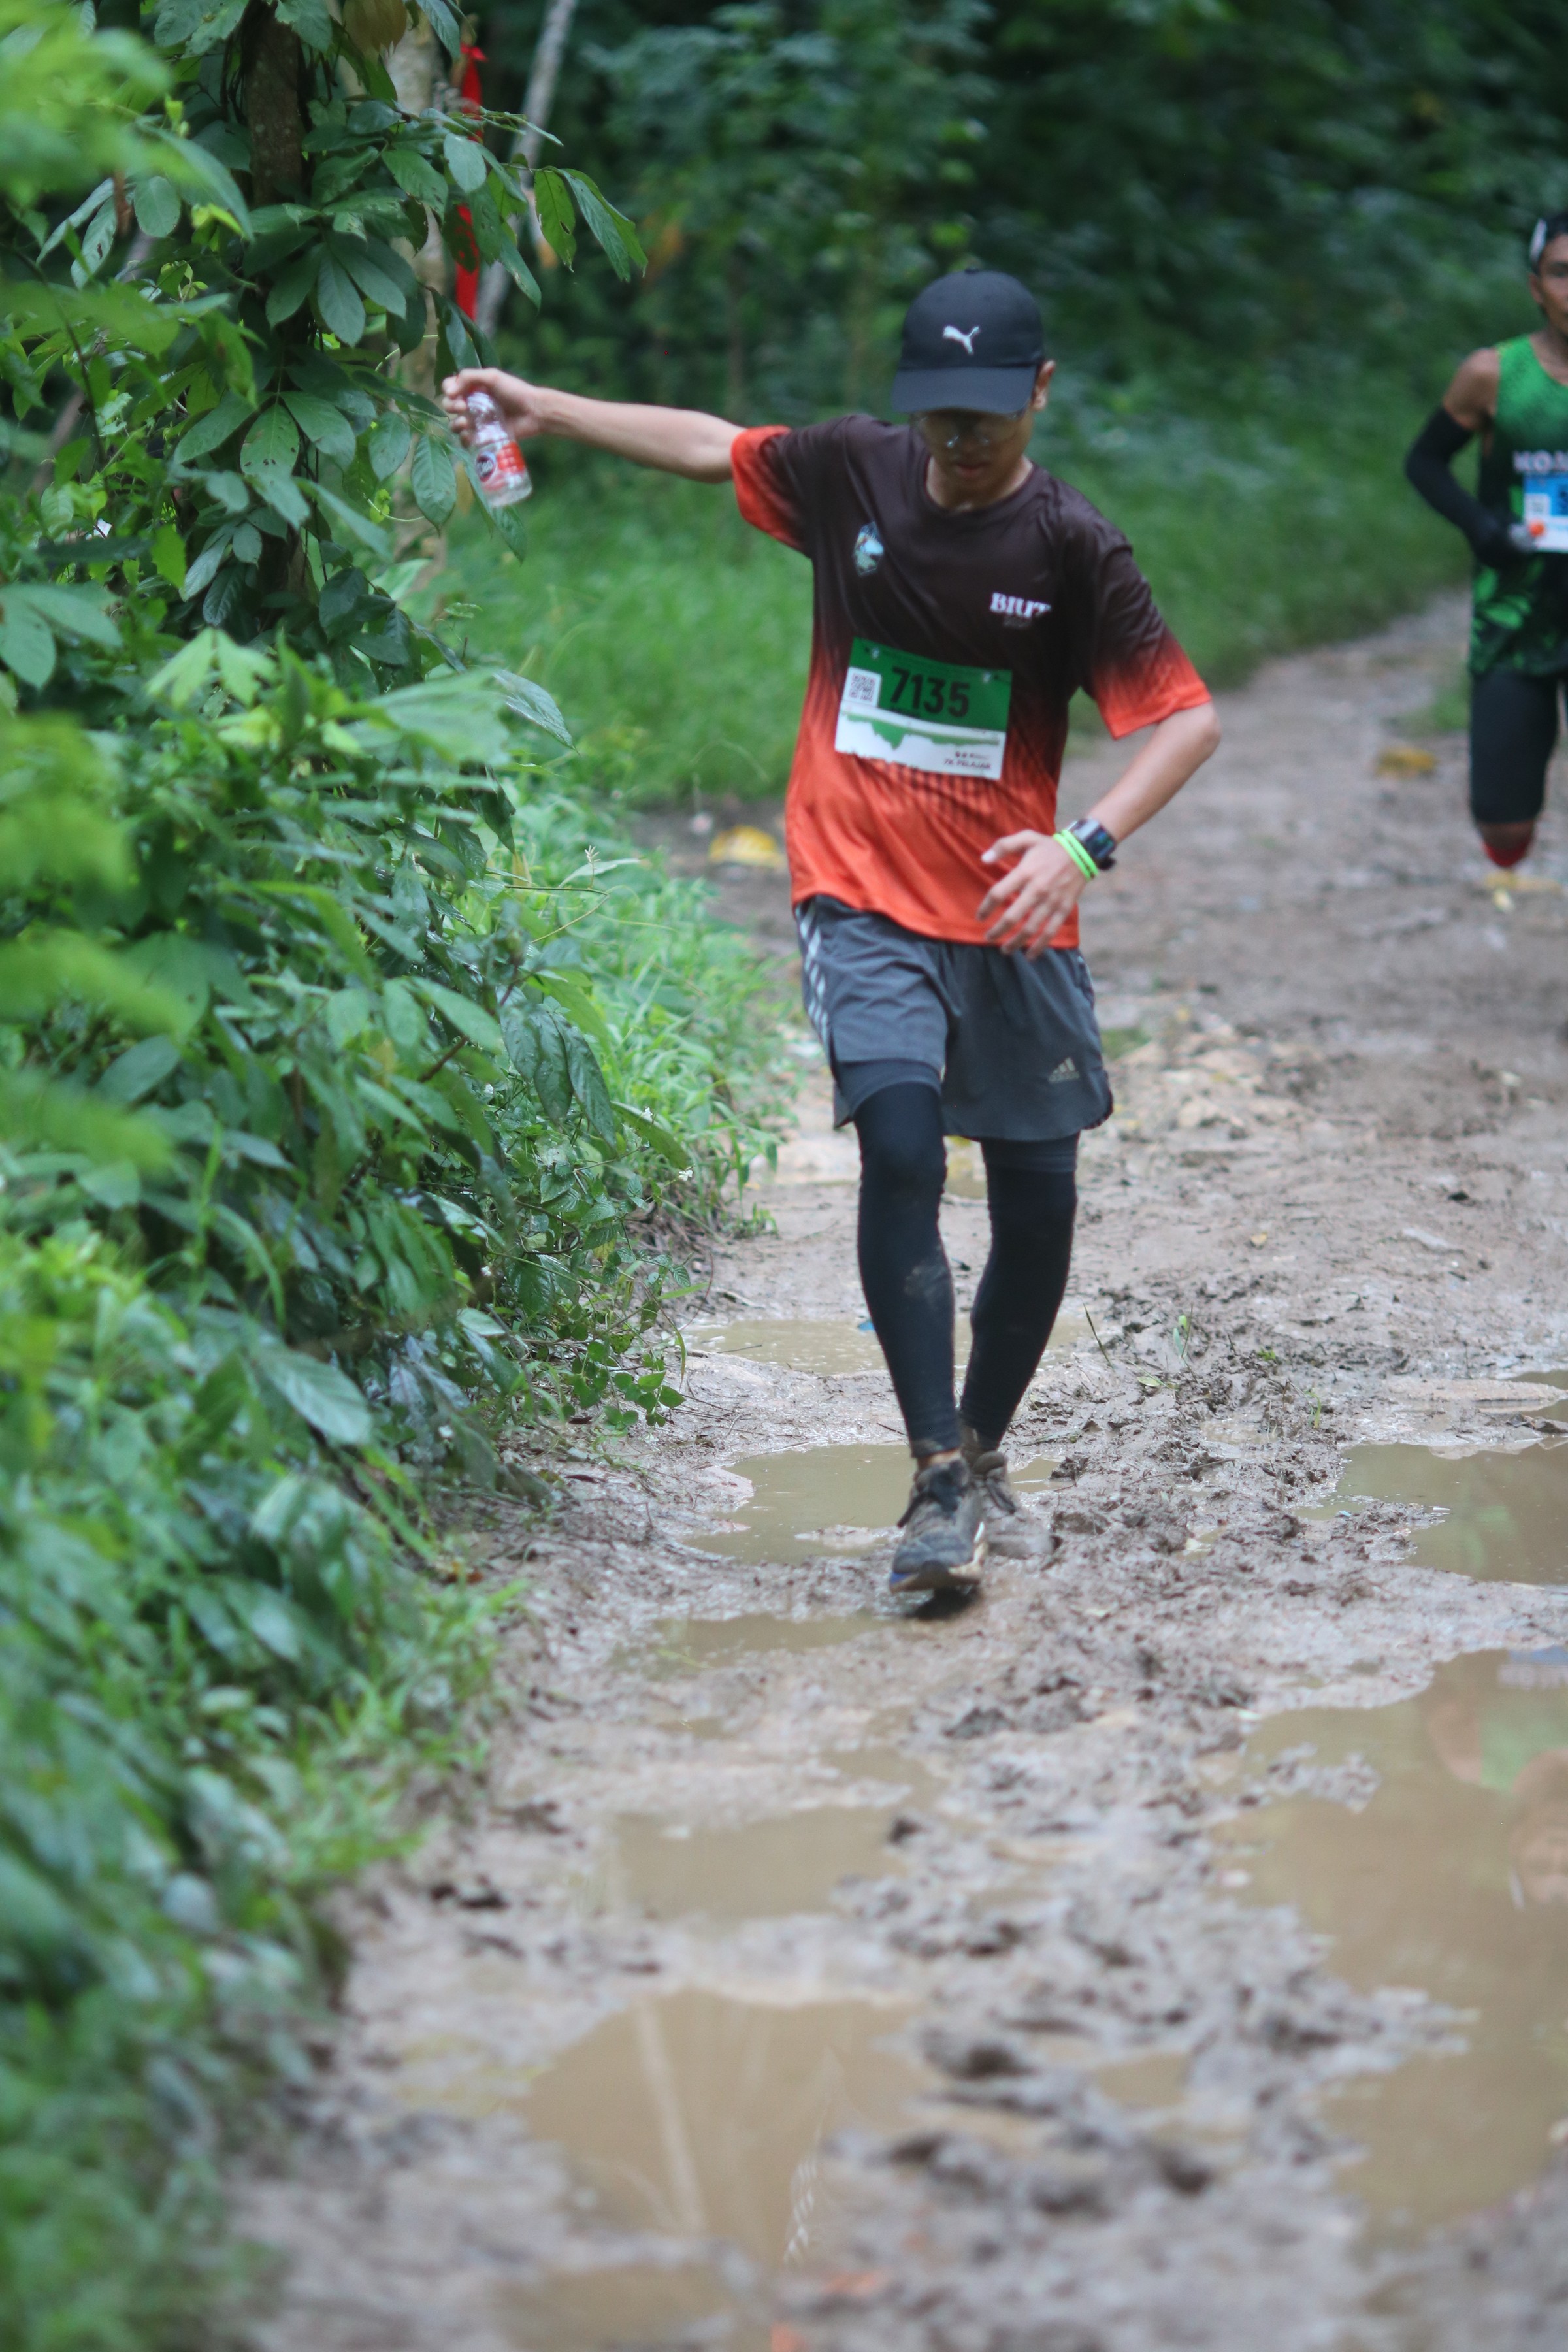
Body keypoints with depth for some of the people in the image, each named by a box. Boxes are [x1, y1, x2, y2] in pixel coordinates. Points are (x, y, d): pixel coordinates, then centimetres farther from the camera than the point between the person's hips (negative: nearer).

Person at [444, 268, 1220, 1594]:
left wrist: (1088, 844, -25)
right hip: (865, 901, 0)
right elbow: (709, 445, 18)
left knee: (1039, 1200, 6)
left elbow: (1188, 716, -10)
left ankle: (984, 1450, 29)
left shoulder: (1071, 548, -9)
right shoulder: (852, 474, 0)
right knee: (902, 1146, -21)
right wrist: (543, 409, 14)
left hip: (1012, 916, 0)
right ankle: (940, 1484, -19)